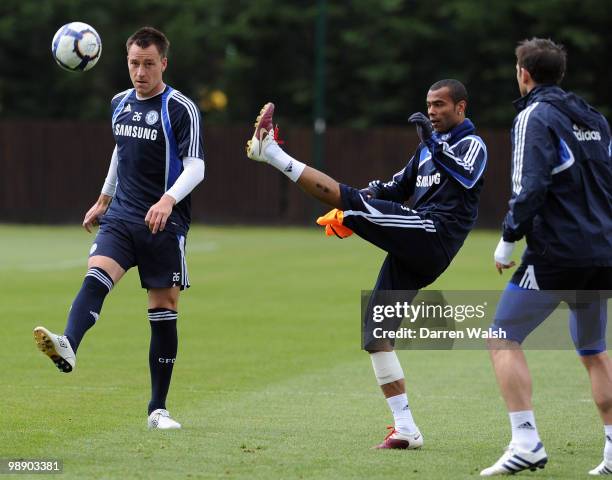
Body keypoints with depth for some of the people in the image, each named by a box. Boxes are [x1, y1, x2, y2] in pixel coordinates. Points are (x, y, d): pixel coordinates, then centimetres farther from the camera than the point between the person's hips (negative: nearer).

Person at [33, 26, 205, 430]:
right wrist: (104, 200, 32)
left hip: (164, 224, -4)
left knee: (164, 311, 0)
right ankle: (68, 348, -49)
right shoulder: (120, 104, 11)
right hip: (121, 217, 4)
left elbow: (195, 168, -14)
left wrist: (168, 200, -32)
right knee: (96, 276, -23)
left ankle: (159, 409, 8)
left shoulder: (181, 109, -7)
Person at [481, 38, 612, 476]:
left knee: (504, 340, -3)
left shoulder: (535, 117, -6)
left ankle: (526, 441, -15)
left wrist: (508, 240, -10)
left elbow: (531, 187, -17)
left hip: (556, 253, -7)